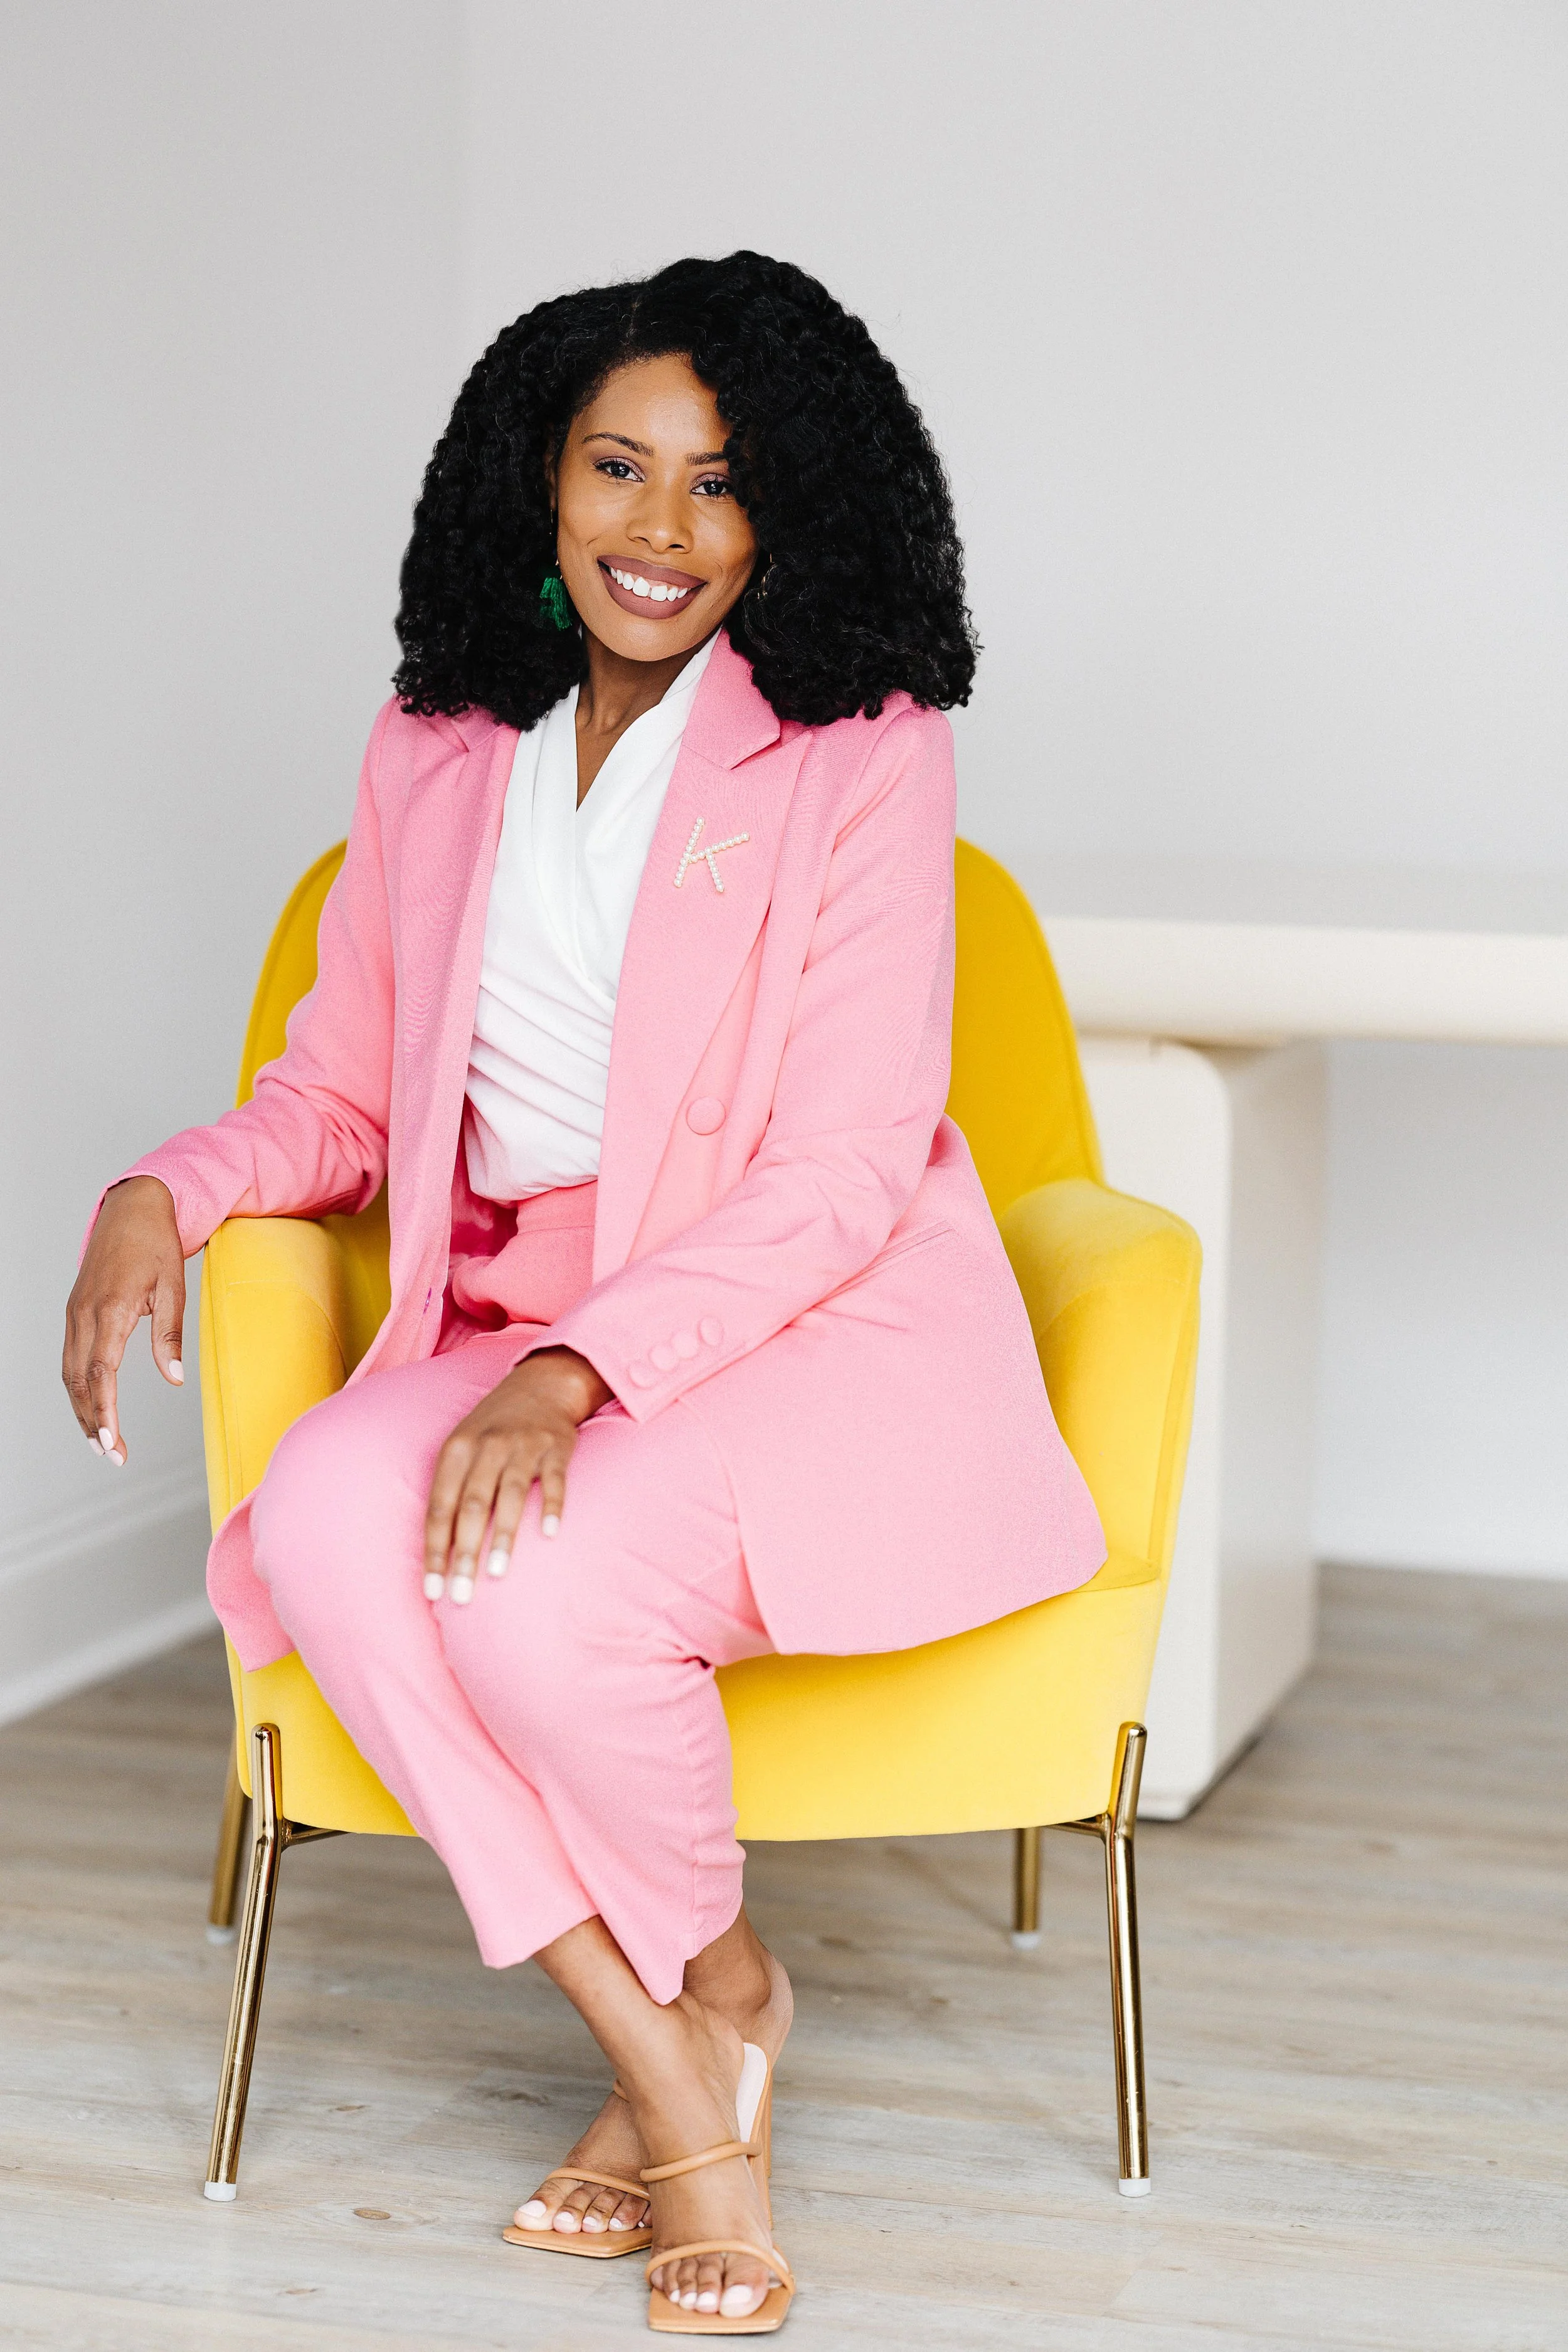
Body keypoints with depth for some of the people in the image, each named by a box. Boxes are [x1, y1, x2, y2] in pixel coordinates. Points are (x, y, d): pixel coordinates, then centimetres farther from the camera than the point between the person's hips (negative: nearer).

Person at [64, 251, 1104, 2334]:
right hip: (516, 1319, 5)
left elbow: (847, 1168, -12)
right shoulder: (438, 752, 9)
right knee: (320, 1525, -28)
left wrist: (583, 1367, -25)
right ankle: (679, 2076, -17)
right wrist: (173, 1188, -4)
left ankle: (721, 1983, 1)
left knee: (539, 1589, -33)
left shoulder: (861, 753, -6)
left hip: (816, 1329, -5)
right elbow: (348, 1085, 18)